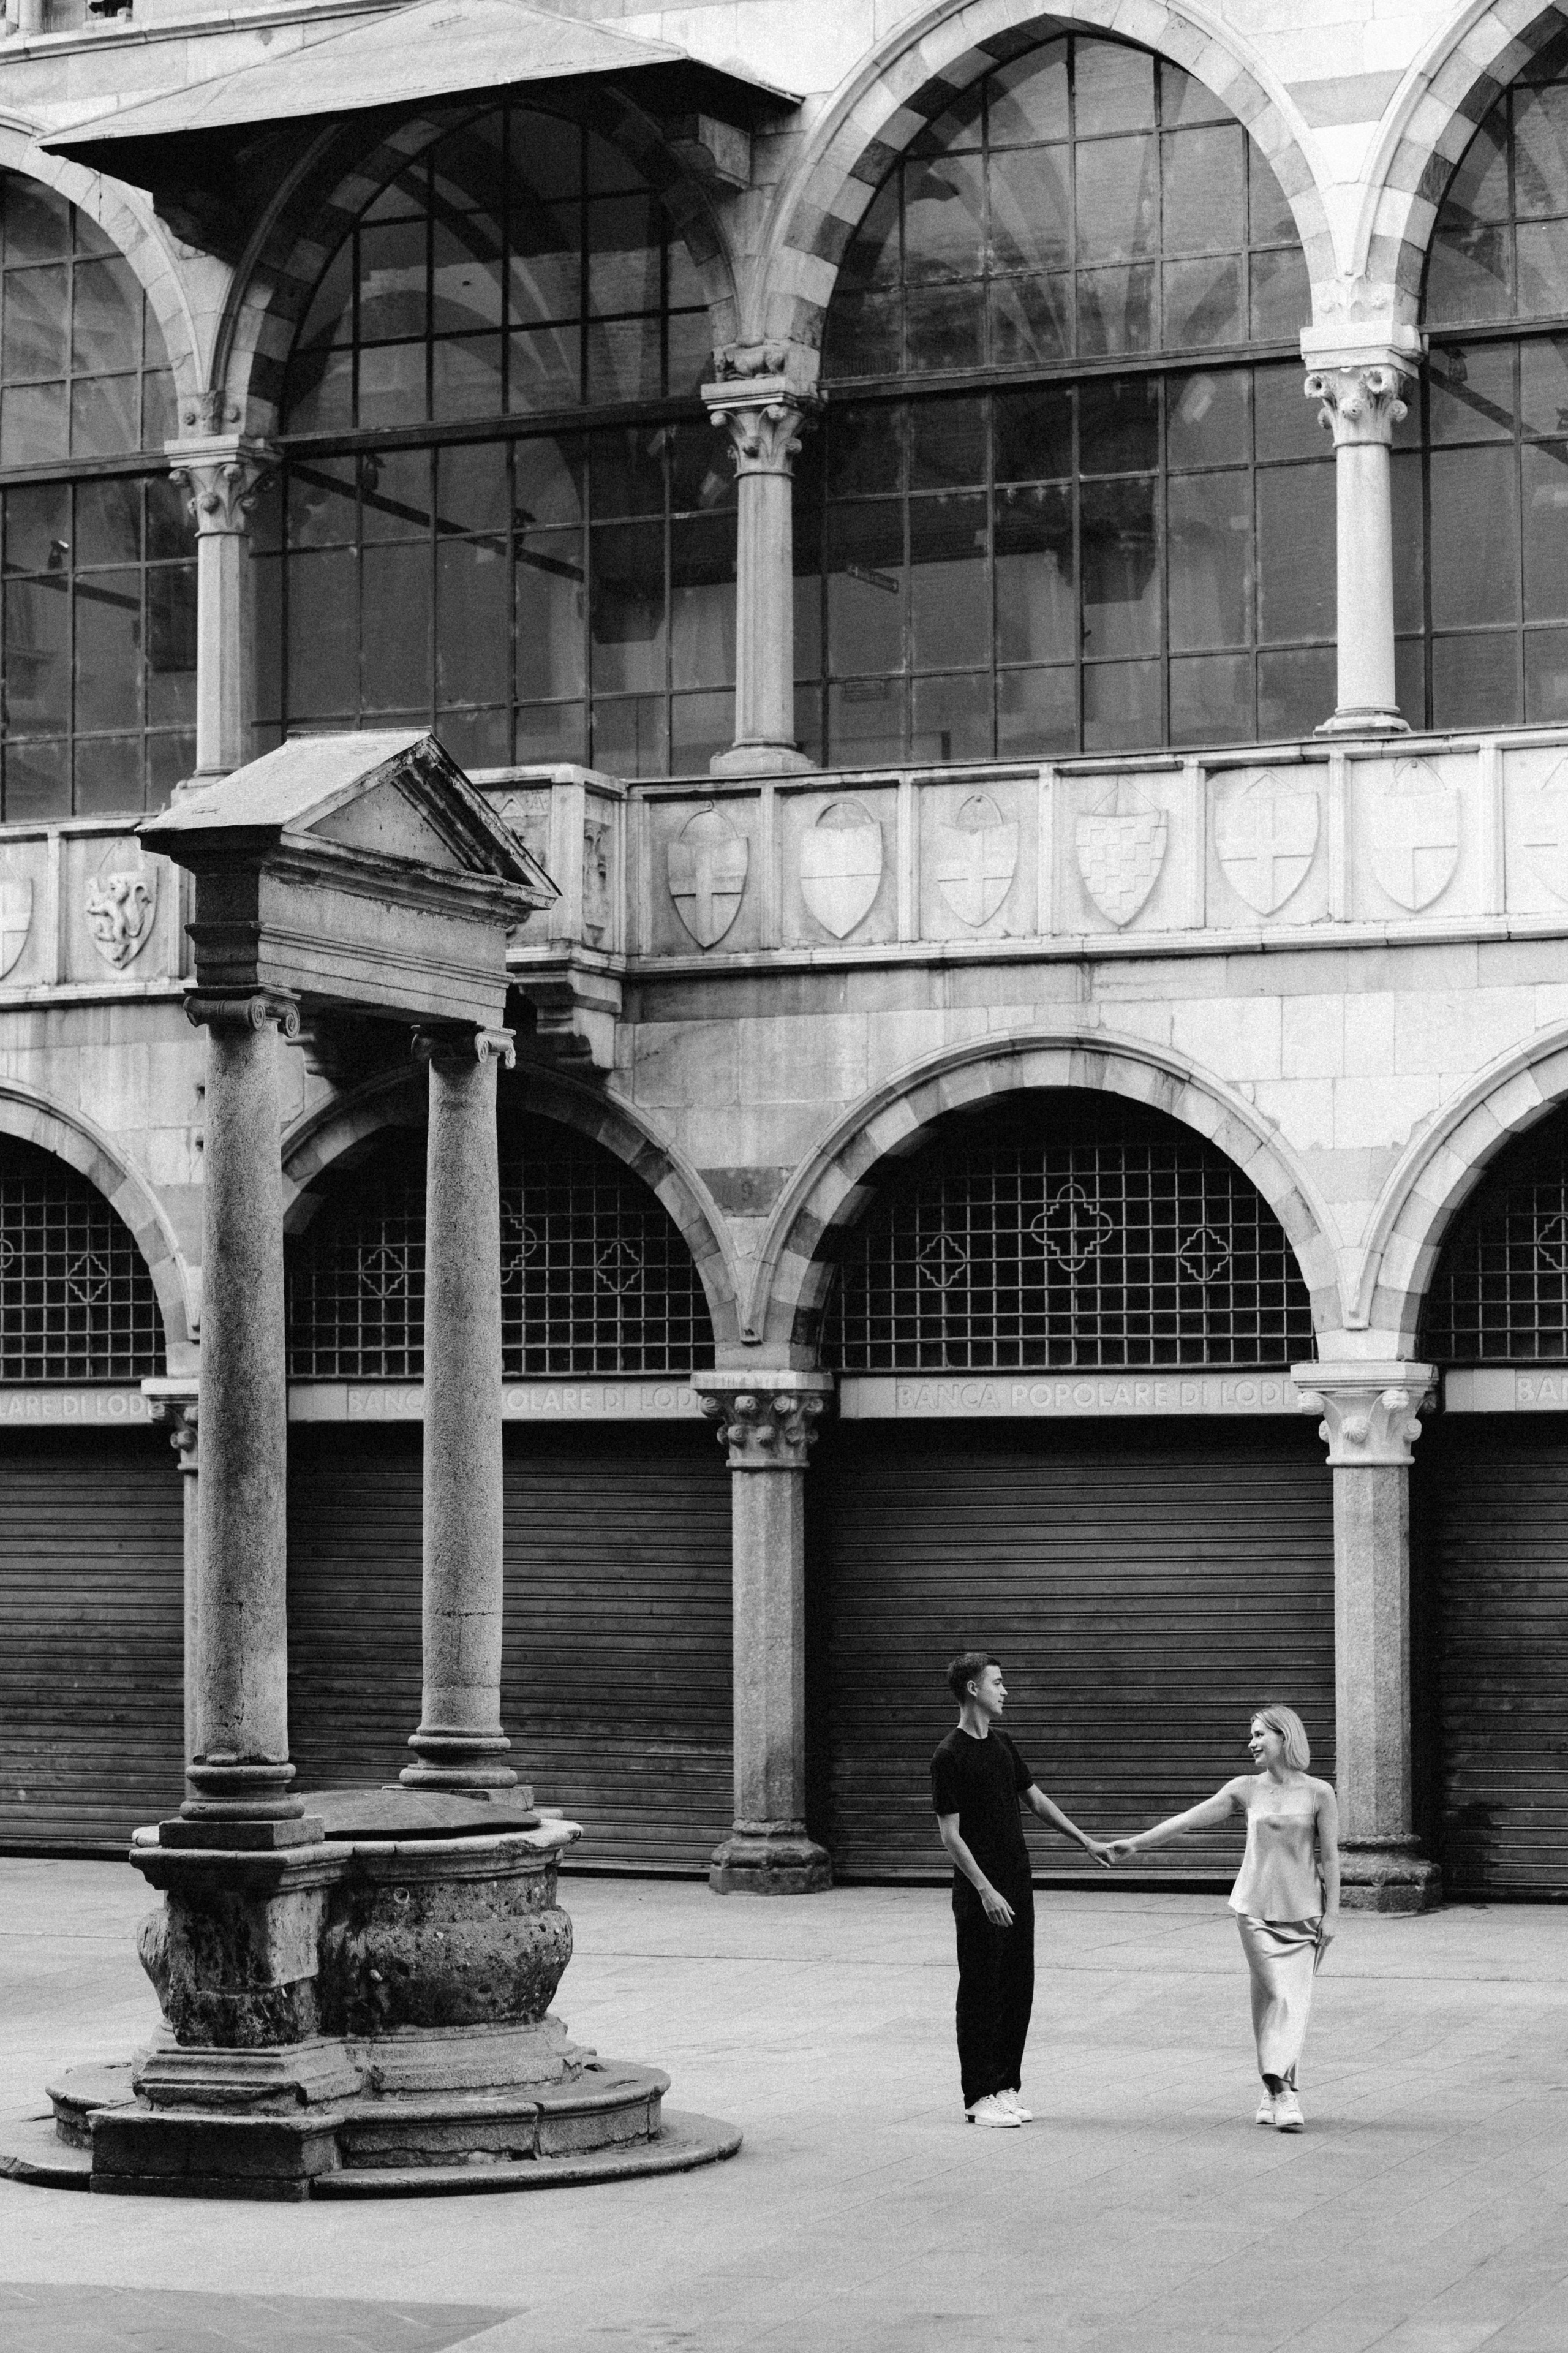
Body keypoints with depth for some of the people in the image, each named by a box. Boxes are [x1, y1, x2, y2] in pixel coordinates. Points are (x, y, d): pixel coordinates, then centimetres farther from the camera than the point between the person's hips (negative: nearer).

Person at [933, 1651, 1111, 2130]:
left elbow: (1034, 1798, 21)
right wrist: (985, 1891, -20)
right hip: (981, 1893, -8)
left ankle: (1006, 2086, 16)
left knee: (1018, 1989, 9)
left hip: (1017, 1884, 8)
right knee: (981, 1994, -2)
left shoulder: (1001, 1744, 11)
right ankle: (980, 2096, 4)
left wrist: (1084, 1841, 19)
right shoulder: (950, 1757, -13)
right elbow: (950, 1834, -15)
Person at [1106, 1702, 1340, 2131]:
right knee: (1273, 1995, -6)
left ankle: (1276, 2088, -8)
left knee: (1293, 1999, -8)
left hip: (1302, 1913, -1)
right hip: (1256, 1908, 1)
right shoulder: (1246, 1790, 4)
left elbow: (1329, 1858, 1)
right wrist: (1136, 1843, 3)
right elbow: (1188, 1820, 6)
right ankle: (1281, 2091, -4)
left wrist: (1331, 1914, -2)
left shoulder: (1318, 1794, -2)